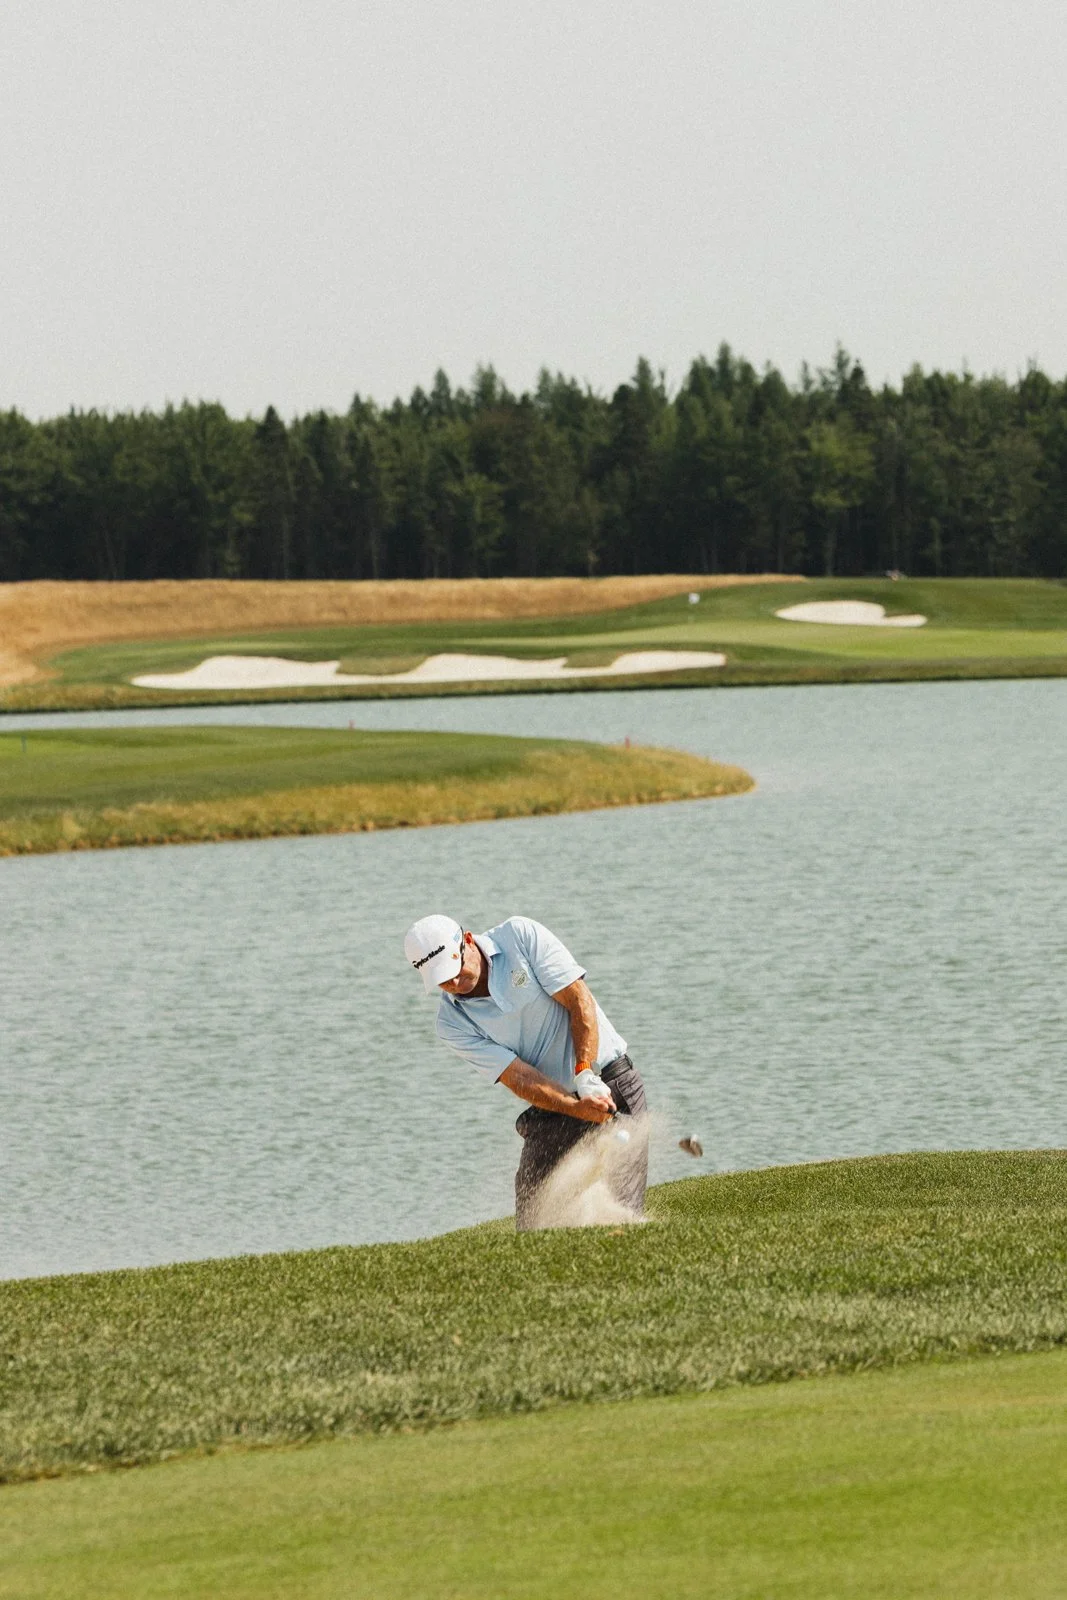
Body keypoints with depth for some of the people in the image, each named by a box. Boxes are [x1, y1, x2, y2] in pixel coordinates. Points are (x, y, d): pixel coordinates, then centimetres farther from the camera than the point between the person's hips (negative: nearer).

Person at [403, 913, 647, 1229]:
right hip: (549, 1113, 3)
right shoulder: (453, 1024, -4)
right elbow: (517, 1077, -12)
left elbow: (580, 1002, -10)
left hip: (613, 1087, -3)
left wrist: (586, 1077, -22)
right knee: (534, 1231, -6)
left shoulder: (522, 935, -7)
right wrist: (579, 1109, -28)